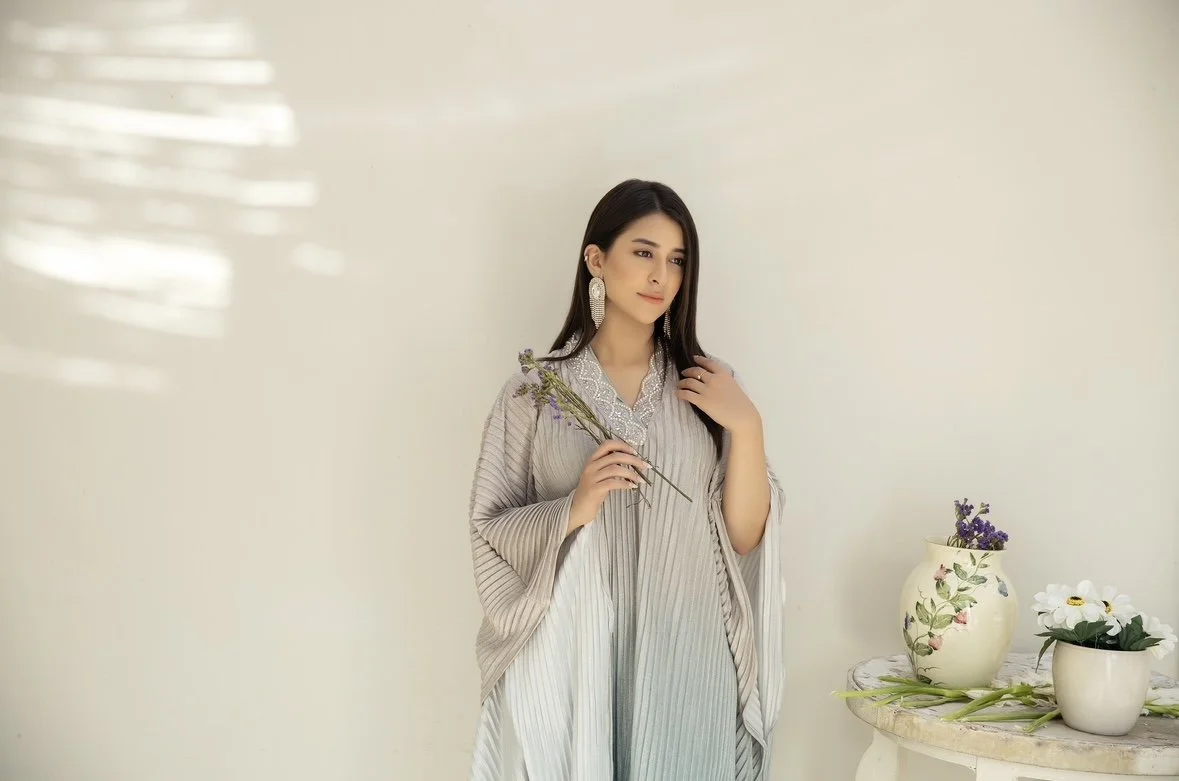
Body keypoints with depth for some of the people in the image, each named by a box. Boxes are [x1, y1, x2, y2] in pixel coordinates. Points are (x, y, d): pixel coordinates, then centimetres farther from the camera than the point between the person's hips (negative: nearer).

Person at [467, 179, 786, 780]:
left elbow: (744, 537, 1)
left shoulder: (709, 384, 2)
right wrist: (572, 511, -18)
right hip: (572, 661, -1)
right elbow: (491, 534, -2)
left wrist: (747, 428, -11)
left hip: (687, 660, 2)